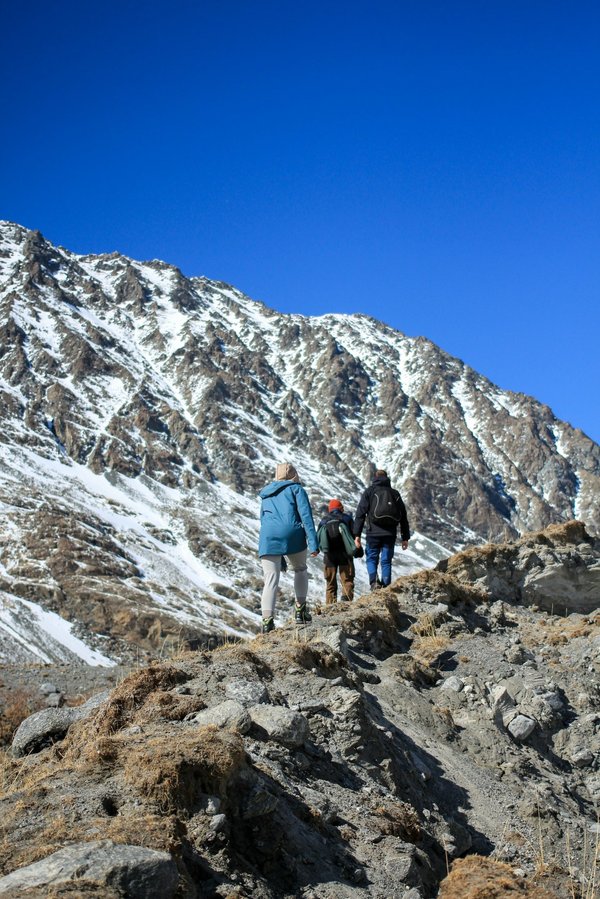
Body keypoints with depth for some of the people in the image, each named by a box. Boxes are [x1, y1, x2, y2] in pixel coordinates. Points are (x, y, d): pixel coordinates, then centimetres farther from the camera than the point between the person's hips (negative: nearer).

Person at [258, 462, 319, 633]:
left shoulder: (266, 495, 27)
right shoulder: (296, 489, 12)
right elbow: (306, 516, -1)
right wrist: (313, 543, -7)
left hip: (268, 538, 3)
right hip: (293, 535, -2)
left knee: (271, 580, -2)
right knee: (300, 569, 23)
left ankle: (267, 619, -18)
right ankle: (300, 609, 20)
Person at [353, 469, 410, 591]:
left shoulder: (370, 491, 6)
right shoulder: (395, 493, 15)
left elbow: (360, 513, -2)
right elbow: (404, 516, 15)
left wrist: (357, 534, -2)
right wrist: (405, 537, 18)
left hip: (374, 533, -2)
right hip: (390, 534, 2)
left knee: (372, 558, 10)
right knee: (386, 561, 8)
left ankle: (374, 580, -15)